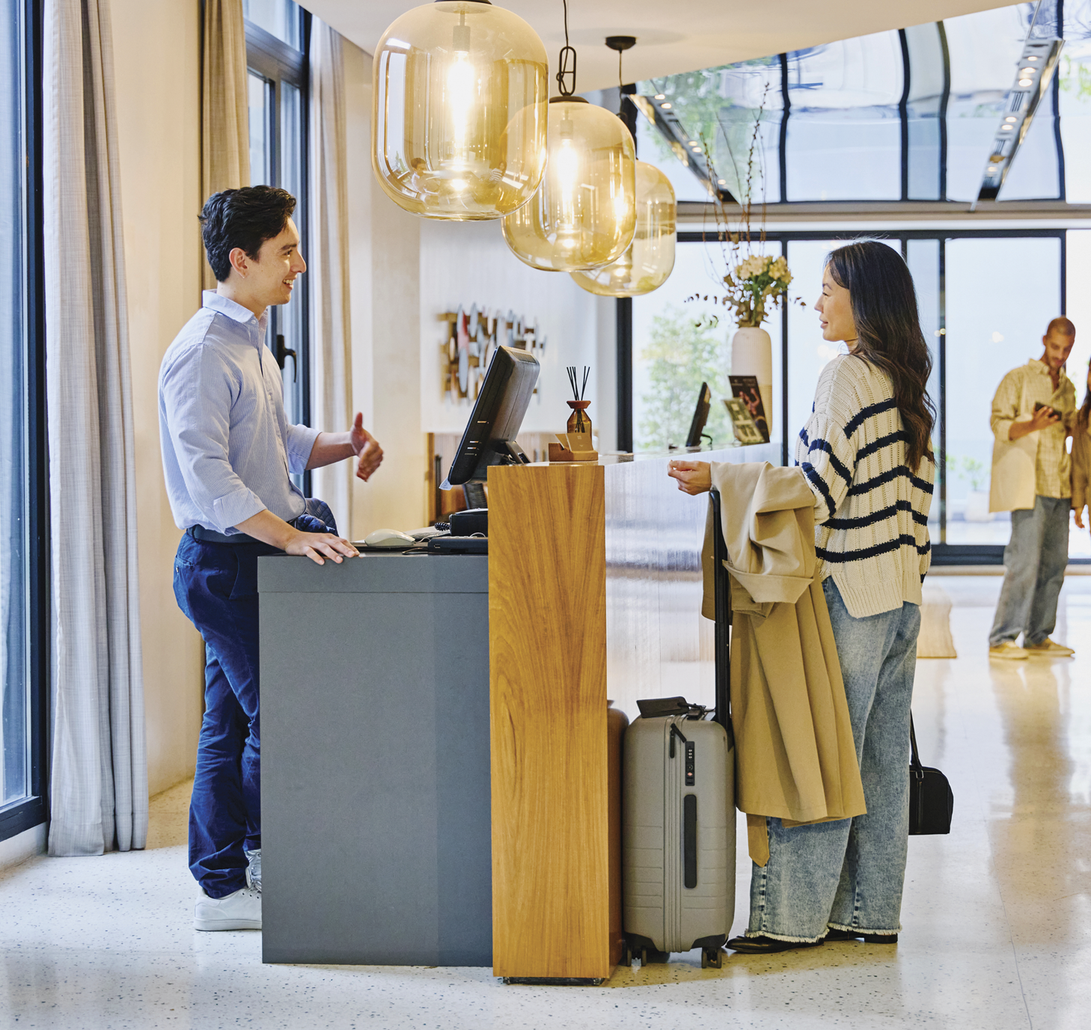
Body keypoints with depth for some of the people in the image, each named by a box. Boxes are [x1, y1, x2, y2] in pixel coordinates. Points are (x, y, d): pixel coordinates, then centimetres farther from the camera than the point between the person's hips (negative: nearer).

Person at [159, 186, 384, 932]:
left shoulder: (252, 340, 15)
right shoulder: (203, 353, -17)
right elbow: (207, 477, -25)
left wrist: (343, 445, 5)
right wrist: (290, 535, -30)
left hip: (253, 555, 10)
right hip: (225, 559, -10)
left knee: (235, 722, 11)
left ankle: (226, 884, 17)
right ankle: (259, 866, 7)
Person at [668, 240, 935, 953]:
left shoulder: (846, 376, -12)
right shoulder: (909, 387, 14)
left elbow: (818, 486, -18)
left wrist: (718, 478, -15)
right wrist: (908, 572, 20)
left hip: (850, 593, -9)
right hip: (903, 596, 9)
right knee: (883, 757, 10)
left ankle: (794, 916, -2)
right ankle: (873, 911, 16)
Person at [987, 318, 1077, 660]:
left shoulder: (1067, 387, 19)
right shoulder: (1019, 378, 0)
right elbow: (999, 423, -7)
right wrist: (1032, 425, -24)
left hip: (1059, 486, 7)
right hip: (1028, 484, -7)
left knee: (1054, 562, 5)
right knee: (1025, 560, -12)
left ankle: (1038, 637, 12)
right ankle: (1001, 640, -8)